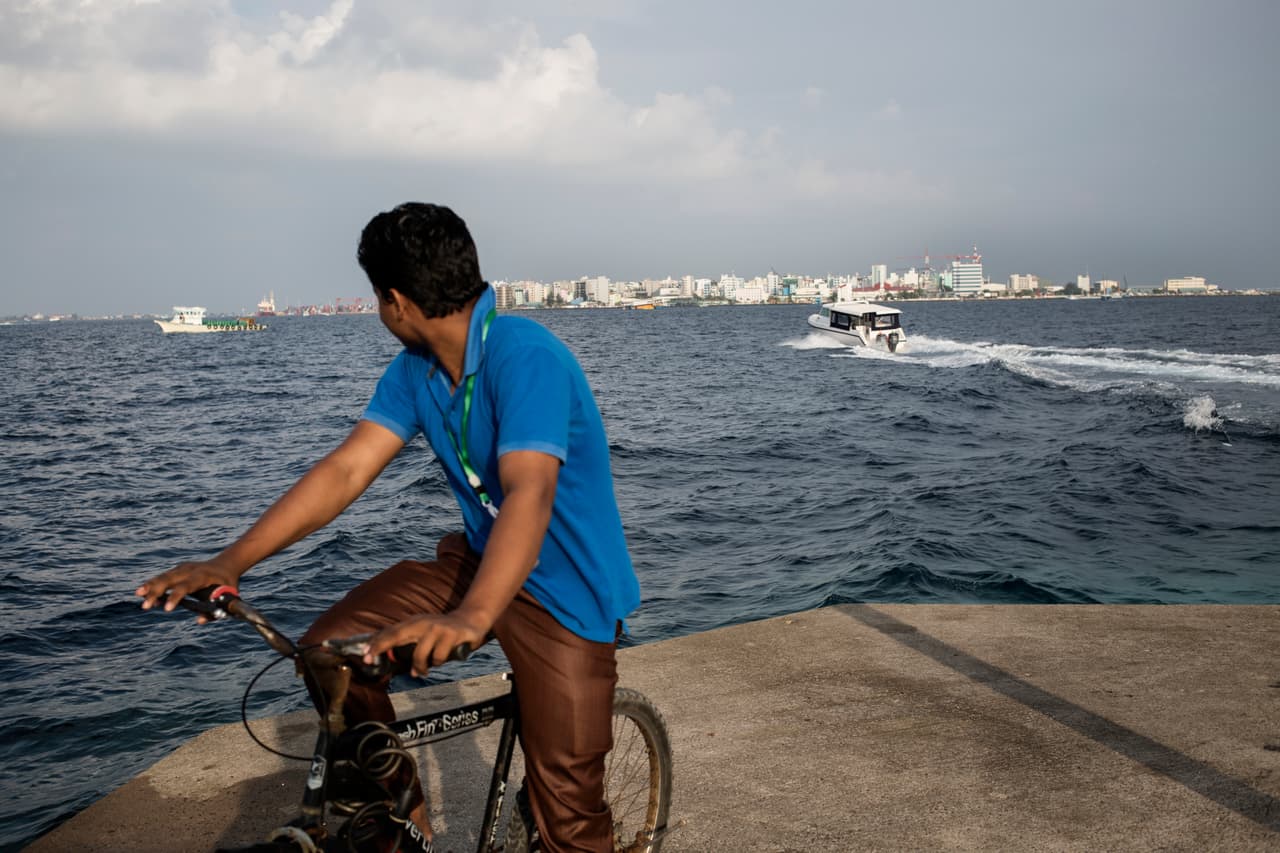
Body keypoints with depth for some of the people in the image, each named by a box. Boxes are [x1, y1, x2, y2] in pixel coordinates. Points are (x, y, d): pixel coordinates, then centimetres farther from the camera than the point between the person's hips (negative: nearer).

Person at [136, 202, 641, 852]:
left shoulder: (525, 357, -25)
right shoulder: (414, 370, 0)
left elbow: (529, 493, -38)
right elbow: (346, 469, -5)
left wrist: (471, 617, -52)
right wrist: (231, 561, -15)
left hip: (566, 590, -7)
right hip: (479, 556, 7)